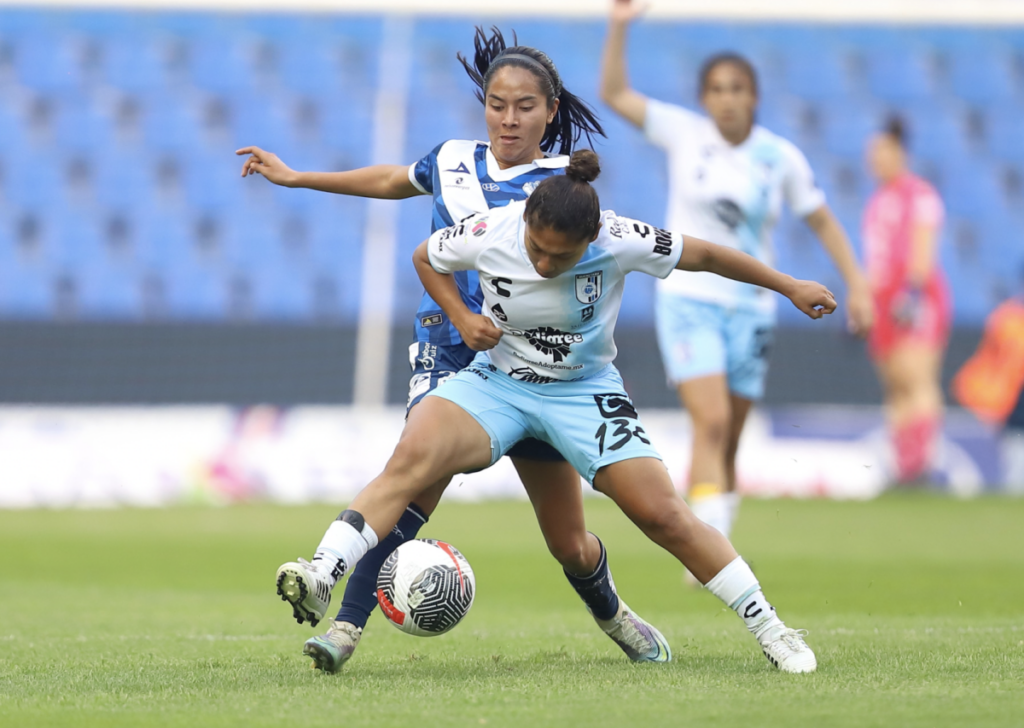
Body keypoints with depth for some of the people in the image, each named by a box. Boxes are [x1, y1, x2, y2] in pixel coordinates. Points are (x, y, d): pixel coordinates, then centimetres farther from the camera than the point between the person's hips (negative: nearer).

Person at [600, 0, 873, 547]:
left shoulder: (781, 157, 1)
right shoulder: (685, 134, -3)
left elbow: (822, 221, 11)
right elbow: (615, 94, -5)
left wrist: (856, 284, 5)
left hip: (750, 310, 3)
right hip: (687, 299, -3)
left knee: (728, 443, 7)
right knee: (712, 422, -21)